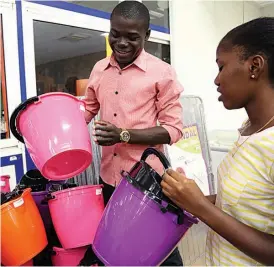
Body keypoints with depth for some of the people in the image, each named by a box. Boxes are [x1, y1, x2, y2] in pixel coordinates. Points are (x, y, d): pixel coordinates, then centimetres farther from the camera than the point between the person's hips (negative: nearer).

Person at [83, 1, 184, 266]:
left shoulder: (162, 72, -9)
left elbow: (173, 129, -11)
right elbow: (88, 109, 18)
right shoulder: (99, 69, 6)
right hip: (108, 177, 5)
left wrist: (124, 135, -21)